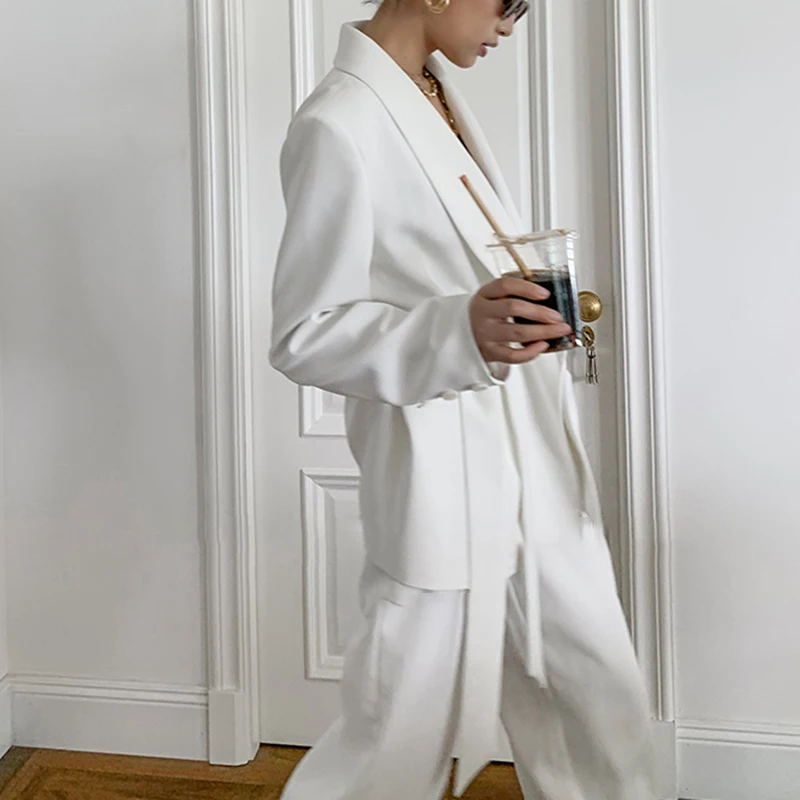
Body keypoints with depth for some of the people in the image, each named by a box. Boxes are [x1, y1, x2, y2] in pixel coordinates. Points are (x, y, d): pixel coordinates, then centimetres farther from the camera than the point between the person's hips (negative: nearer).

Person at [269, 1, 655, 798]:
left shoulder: (438, 97, 9)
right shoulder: (338, 125, -17)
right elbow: (303, 337, -16)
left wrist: (536, 307, 9)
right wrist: (459, 334, -29)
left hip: (536, 465, 9)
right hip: (444, 479, -8)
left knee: (604, 700, 19)